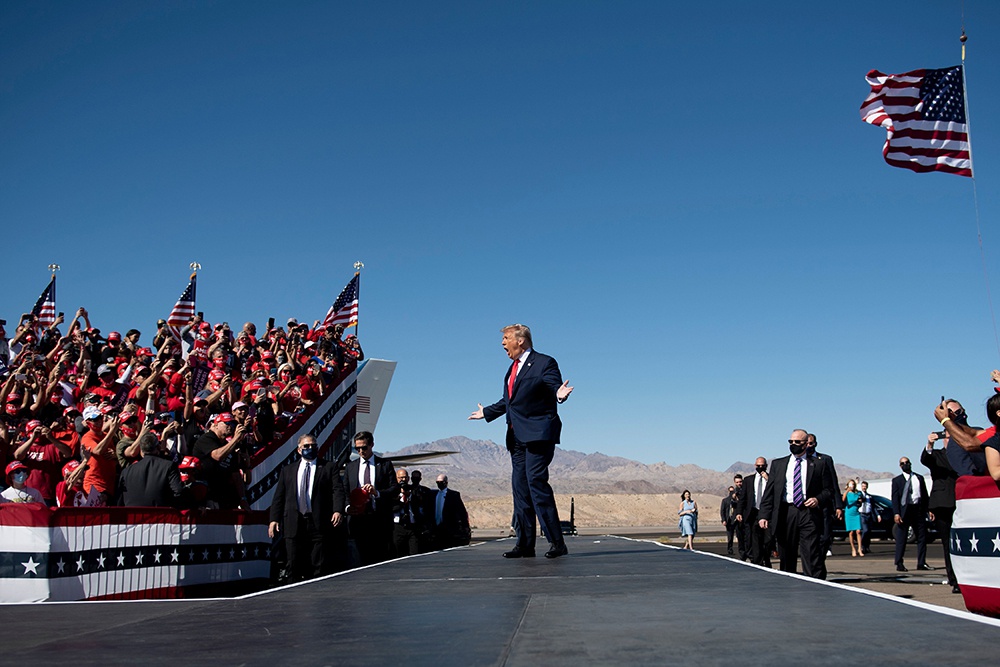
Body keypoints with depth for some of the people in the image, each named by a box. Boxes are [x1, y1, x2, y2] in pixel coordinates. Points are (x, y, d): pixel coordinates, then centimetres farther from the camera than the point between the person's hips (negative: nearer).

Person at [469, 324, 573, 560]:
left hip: (537, 434, -8)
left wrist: (559, 395, -36)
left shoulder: (544, 363, -3)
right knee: (520, 489, 7)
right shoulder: (512, 368, 21)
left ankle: (557, 542, -11)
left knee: (537, 483, -16)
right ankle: (525, 544, 12)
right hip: (517, 437, 8)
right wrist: (486, 412, 41)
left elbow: (556, 388, -13)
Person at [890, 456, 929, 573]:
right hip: (904, 510, -3)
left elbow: (925, 494, 13)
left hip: (919, 509, 3)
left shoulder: (919, 478, 15)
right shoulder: (897, 480, 6)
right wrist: (896, 513, -11)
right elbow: (895, 498, -1)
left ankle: (921, 563, 13)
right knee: (901, 538, -2)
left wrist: (927, 510, 2)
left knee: (922, 537, 5)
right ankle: (899, 564, 2)